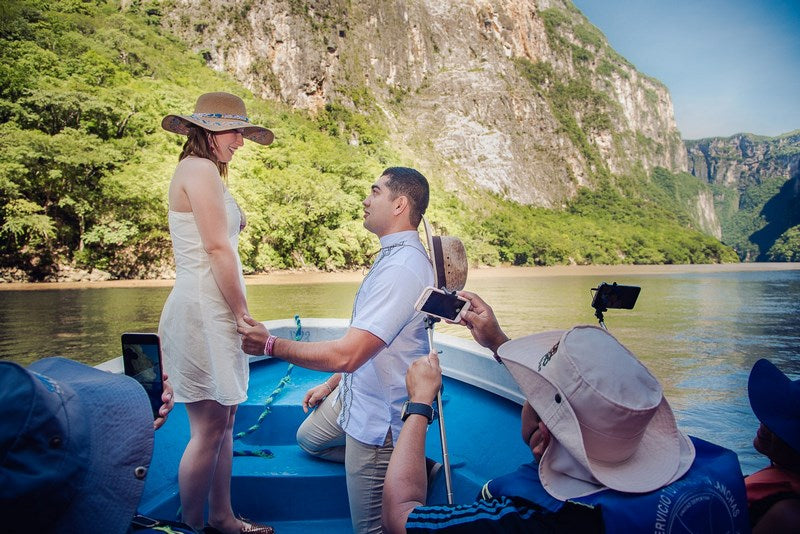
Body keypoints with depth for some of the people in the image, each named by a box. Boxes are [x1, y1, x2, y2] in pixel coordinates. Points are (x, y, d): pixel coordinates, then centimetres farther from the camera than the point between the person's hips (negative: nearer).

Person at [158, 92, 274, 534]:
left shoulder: (202, 171, 20)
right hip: (203, 310, -10)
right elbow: (218, 249, -16)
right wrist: (244, 315, -12)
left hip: (211, 310, 10)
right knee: (209, 427, -1)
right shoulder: (201, 169, -10)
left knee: (223, 420, 15)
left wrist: (237, 314, 11)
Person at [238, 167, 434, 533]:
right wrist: (331, 386, 18)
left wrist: (270, 345, -21)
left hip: (377, 417, -10)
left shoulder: (402, 268, -29)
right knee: (308, 438, 31)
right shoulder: (393, 256, 3)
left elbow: (347, 355, -32)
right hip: (354, 394, 10)